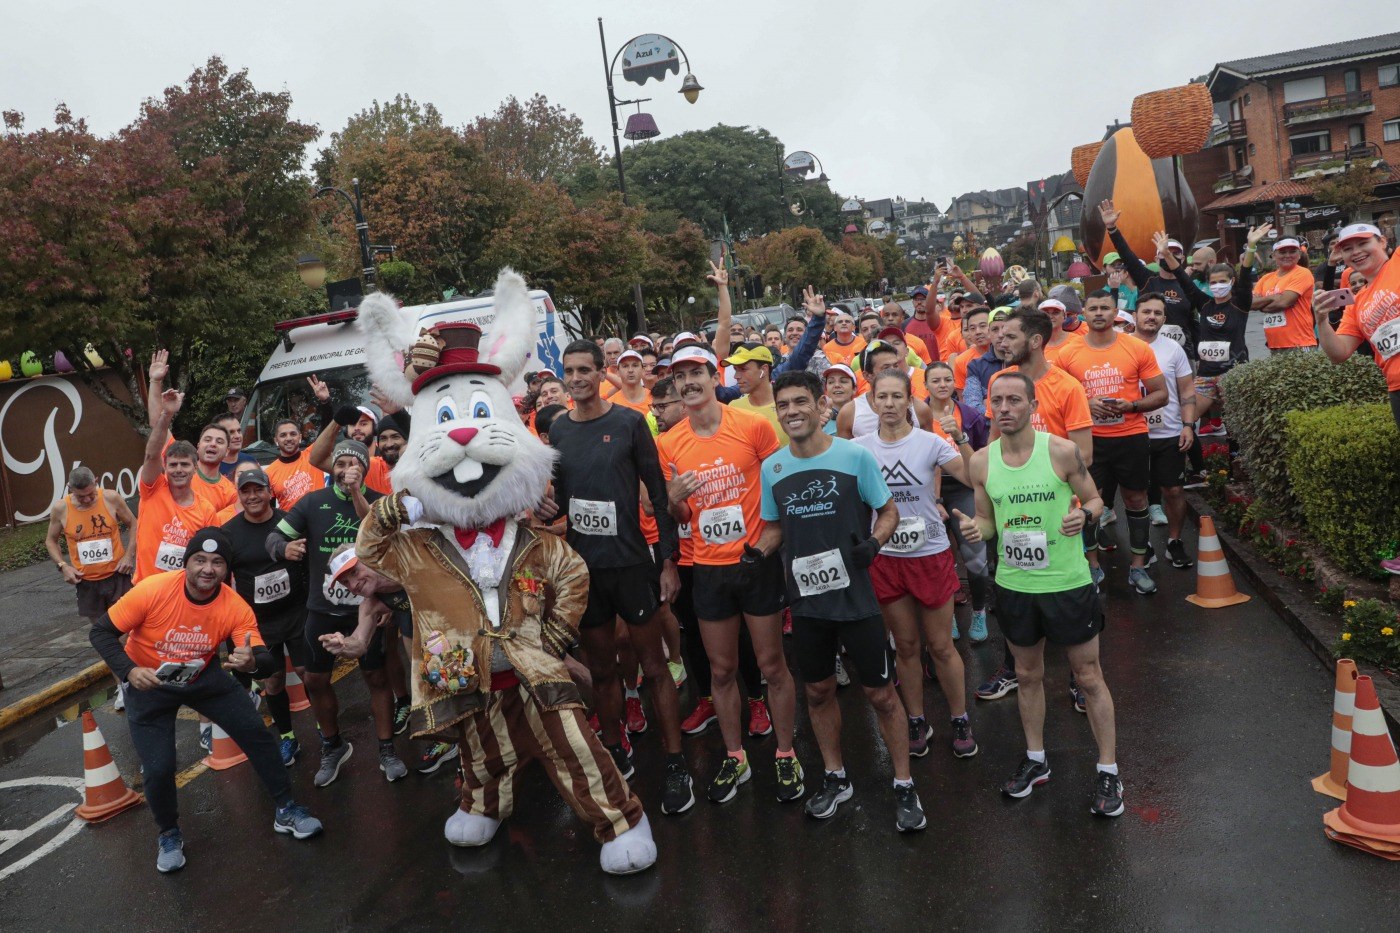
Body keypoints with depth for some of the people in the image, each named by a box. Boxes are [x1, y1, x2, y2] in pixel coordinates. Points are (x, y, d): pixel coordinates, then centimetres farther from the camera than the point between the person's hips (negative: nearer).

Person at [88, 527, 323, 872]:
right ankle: (169, 835, 23)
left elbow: (267, 663, -25)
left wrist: (252, 662, -50)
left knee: (257, 733, -3)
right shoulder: (153, 591, -30)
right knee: (158, 769, -10)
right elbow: (100, 631, -19)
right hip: (149, 684, -2)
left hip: (203, 677, 2)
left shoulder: (236, 608, -24)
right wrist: (129, 671, -34)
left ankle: (285, 810, 18)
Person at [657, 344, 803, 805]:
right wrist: (674, 498, -13)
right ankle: (734, 757, 29)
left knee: (772, 665, 7)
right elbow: (679, 518, 9)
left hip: (757, 561, -3)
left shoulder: (753, 426, -9)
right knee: (721, 669, 12)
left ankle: (785, 755, 25)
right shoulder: (669, 444, 0)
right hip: (709, 568, 3)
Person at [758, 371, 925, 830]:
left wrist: (873, 543, -20)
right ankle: (835, 778, 37)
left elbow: (888, 511, -1)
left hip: (855, 597, -4)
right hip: (806, 599, 4)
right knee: (818, 690, 17)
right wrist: (757, 552, -5)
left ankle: (904, 786, 23)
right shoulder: (771, 468, 1)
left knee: (880, 693, 5)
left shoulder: (855, 456, -10)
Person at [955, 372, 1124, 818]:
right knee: (1028, 674, 19)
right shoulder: (982, 461, -3)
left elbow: (1095, 499, -2)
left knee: (1089, 676, 9)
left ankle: (1108, 771, 24)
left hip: (1067, 582, -3)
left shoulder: (1061, 451, -13)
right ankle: (1036, 760, 37)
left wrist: (1083, 514, -24)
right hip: (1014, 584, 4)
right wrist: (975, 527, -16)